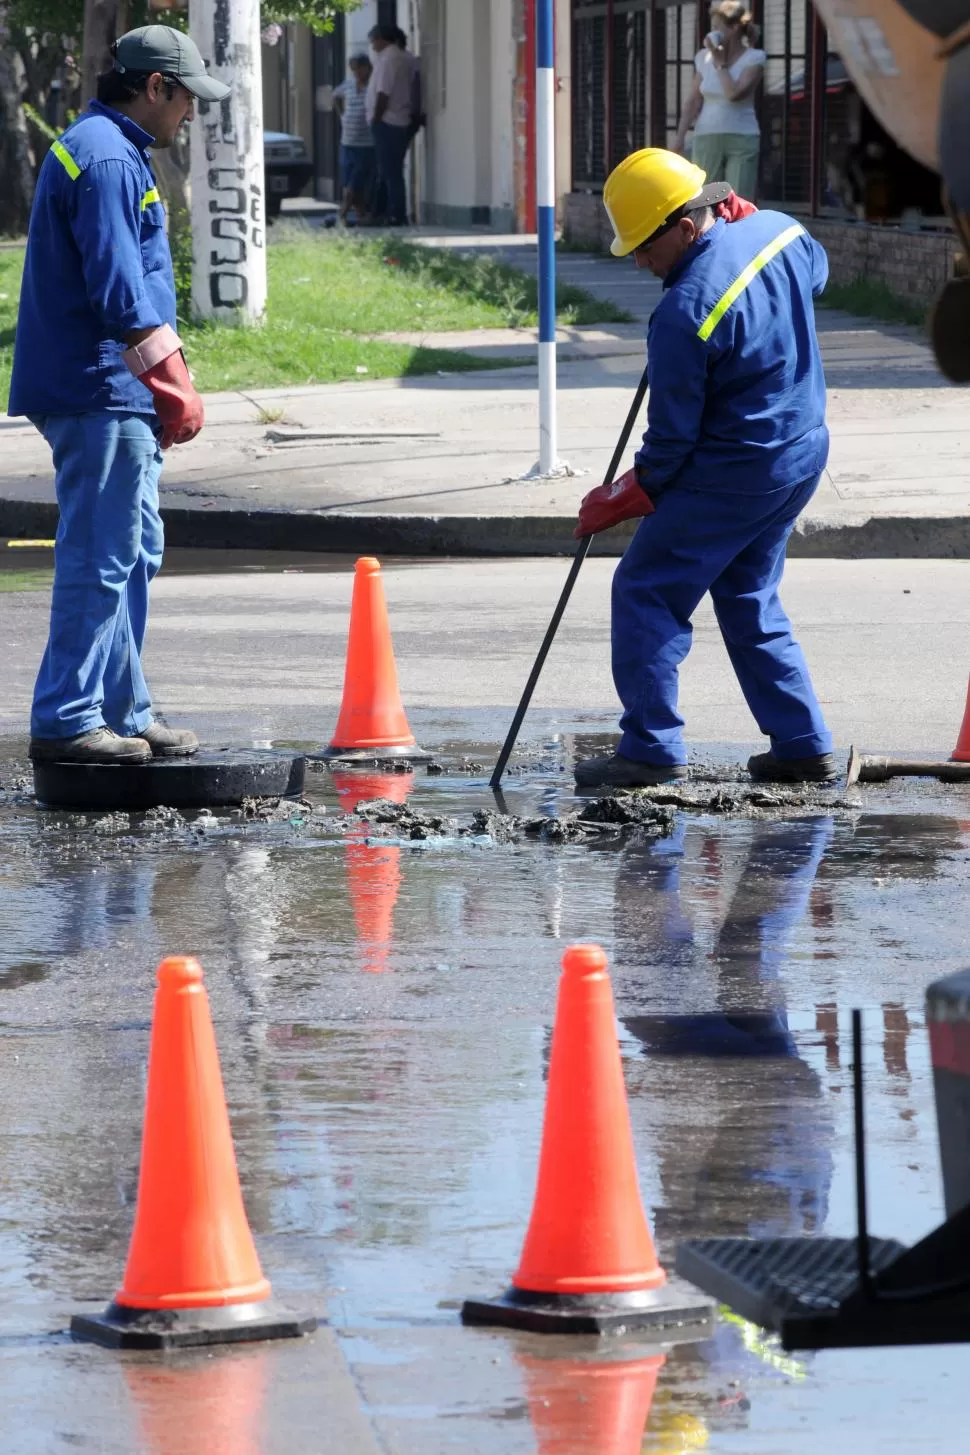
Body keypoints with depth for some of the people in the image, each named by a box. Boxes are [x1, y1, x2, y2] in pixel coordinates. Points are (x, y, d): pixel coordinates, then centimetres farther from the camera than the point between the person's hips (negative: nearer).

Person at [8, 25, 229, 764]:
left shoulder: (113, 150, 20)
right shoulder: (107, 160, -15)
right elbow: (120, 294, -23)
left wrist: (167, 387, 22)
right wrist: (175, 388, -20)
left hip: (115, 397, 11)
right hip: (100, 395, -11)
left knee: (134, 554, 15)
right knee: (101, 557, -8)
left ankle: (123, 712, 21)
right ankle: (67, 719, -6)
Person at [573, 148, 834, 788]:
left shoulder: (684, 313, -24)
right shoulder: (778, 230, -2)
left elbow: (672, 440, -17)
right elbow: (816, 273, 26)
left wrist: (619, 503, -2)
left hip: (732, 474, -9)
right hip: (805, 453, 9)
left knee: (646, 591, 1)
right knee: (750, 601, 20)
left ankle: (652, 747, -2)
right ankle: (803, 746, 18)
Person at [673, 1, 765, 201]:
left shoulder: (754, 59, -7)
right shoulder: (705, 57, 6)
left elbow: (735, 94, -20)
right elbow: (693, 101, 3)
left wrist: (720, 63, -12)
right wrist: (680, 137, -8)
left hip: (742, 141, -4)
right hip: (707, 141, 4)